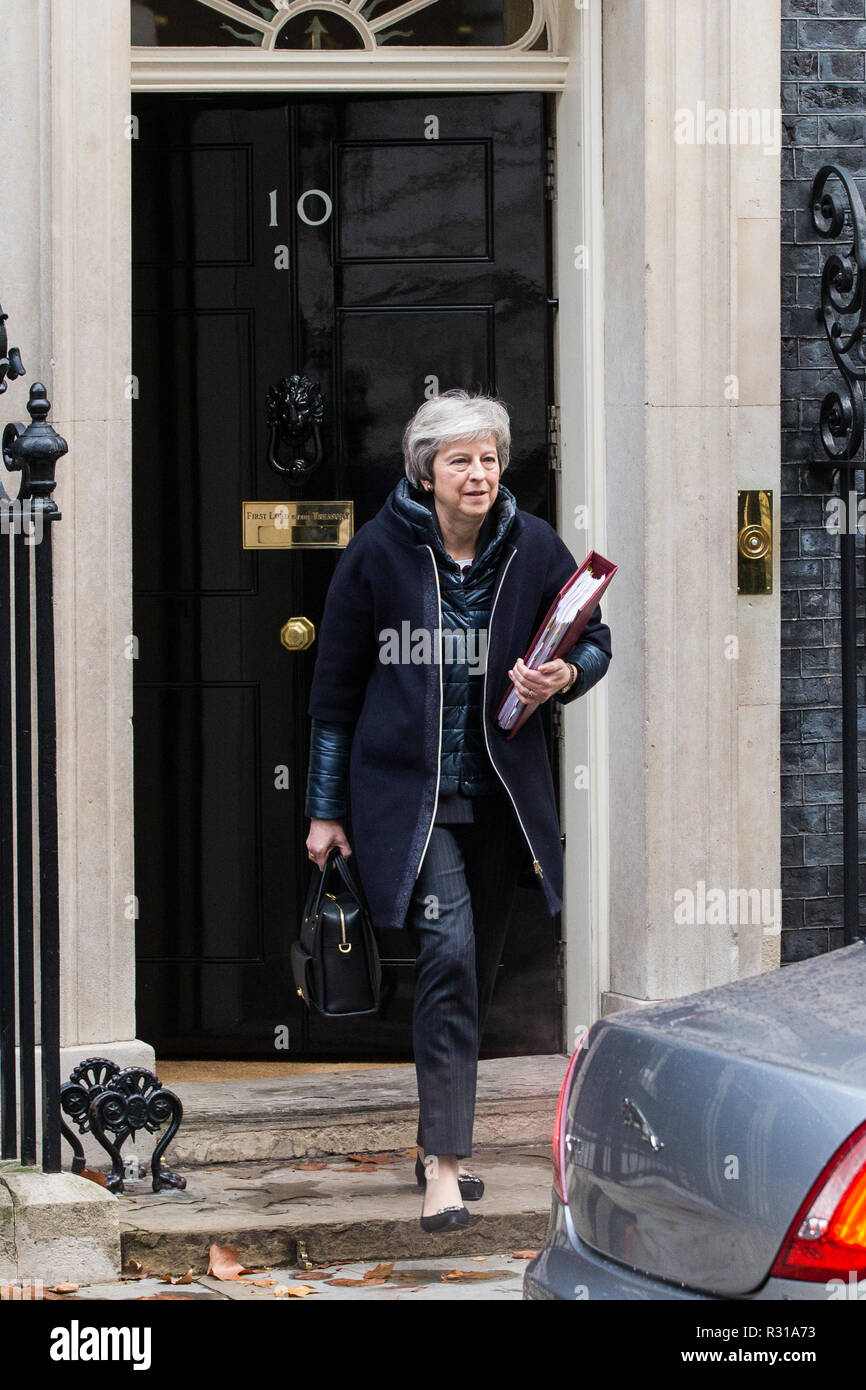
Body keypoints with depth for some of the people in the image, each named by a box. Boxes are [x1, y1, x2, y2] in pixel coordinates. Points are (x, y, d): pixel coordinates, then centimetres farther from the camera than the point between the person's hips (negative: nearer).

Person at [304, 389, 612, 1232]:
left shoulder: (532, 547, -1)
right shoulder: (378, 553, -7)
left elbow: (596, 640, 12)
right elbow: (336, 683, 0)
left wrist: (564, 675, -13)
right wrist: (326, 808, 2)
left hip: (499, 790, 4)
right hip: (406, 788, -4)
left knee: (477, 968, 11)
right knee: (449, 951, -19)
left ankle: (438, 1141, 28)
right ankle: (444, 1165, -19)